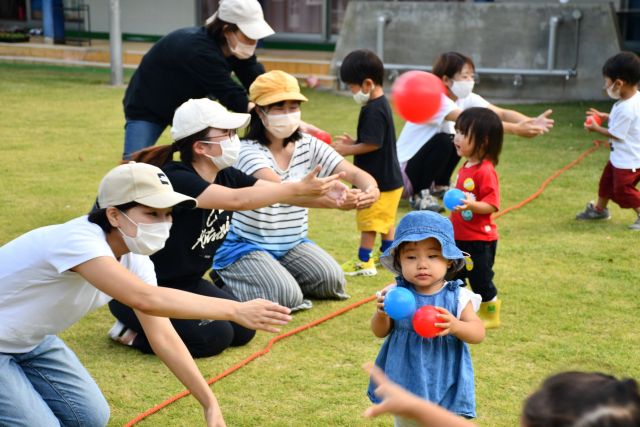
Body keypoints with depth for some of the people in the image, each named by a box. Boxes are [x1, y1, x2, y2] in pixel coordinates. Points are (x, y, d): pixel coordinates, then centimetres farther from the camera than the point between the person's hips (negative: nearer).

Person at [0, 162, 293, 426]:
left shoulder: (134, 258, -9)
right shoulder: (79, 240, -34)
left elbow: (162, 335, -8)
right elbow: (146, 299, -48)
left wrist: (209, 403, -14)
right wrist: (235, 310, -48)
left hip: (30, 342, 8)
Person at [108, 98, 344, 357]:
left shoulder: (225, 176, -4)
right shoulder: (175, 179, -28)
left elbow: (280, 191, -11)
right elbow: (237, 200, -40)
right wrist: (300, 188, -39)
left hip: (186, 283, 9)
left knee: (242, 330, 2)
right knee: (214, 337, -19)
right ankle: (132, 332, 2)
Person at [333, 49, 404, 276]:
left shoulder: (374, 110, -23)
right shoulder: (380, 104, 9)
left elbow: (372, 144, -25)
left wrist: (346, 150, -16)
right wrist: (352, 142, 10)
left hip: (378, 181, -10)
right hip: (388, 178, 10)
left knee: (368, 222, -1)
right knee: (385, 220, 22)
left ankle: (364, 262, 6)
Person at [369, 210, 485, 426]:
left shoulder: (457, 297, -10)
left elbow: (478, 333, -12)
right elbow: (380, 332, 0)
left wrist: (455, 326, -33)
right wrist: (381, 313, -23)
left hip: (446, 387, -1)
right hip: (406, 383, 2)